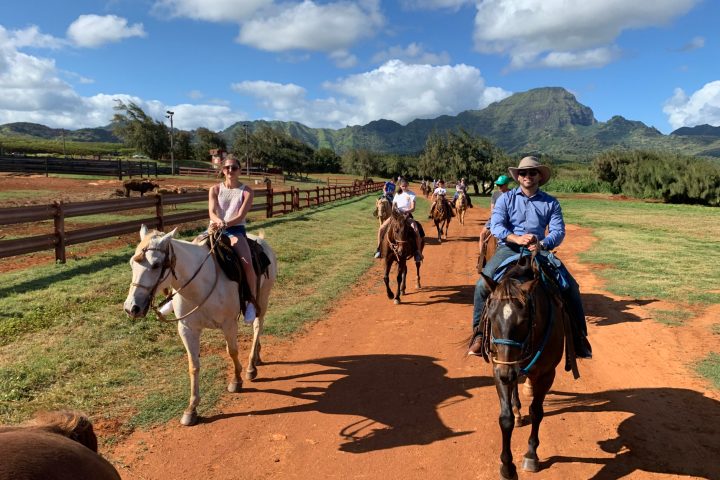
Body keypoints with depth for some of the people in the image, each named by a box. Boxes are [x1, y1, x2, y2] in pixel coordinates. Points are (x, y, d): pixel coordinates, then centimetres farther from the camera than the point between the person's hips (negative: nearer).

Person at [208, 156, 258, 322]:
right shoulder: (215, 189, 8)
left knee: (247, 263, -28)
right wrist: (218, 221, -30)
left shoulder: (246, 191, 1)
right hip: (215, 229, 3)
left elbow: (240, 216, -11)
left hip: (235, 230, -3)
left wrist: (225, 224, -29)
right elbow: (212, 212, -6)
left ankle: (252, 302, -13)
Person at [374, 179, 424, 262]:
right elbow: (393, 206, 11)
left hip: (407, 215, -3)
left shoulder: (411, 194, 0)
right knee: (381, 229, -14)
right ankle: (379, 249, -1)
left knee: (416, 231, -30)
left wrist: (407, 211, -28)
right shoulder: (398, 194, 12)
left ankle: (418, 252, -18)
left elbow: (413, 208, -8)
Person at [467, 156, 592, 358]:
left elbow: (558, 230, -1)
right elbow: (496, 225, -8)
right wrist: (516, 238, -27)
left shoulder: (551, 203, 9)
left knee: (570, 286, -13)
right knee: (483, 284, -24)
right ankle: (479, 332, -7)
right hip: (509, 249, -1)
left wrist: (542, 244, -23)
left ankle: (578, 335, 6)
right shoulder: (506, 198, 5)